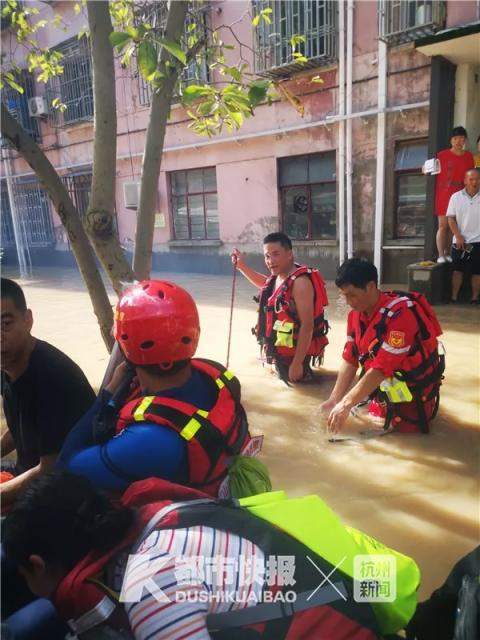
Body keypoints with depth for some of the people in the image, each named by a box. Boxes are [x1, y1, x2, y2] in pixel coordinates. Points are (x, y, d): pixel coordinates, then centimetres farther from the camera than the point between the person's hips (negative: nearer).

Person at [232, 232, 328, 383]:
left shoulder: (300, 282, -27)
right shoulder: (276, 278, 1)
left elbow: (307, 326, -29)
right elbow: (266, 285, 29)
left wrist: (297, 363, -29)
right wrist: (242, 266, 20)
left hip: (295, 352, -8)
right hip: (279, 349, 9)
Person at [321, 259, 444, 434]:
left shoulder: (399, 313, -31)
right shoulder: (355, 314, -6)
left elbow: (382, 368, -33)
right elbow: (349, 360, -4)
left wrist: (347, 403, -32)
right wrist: (334, 400, -11)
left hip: (414, 389, -7)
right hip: (385, 386, 7)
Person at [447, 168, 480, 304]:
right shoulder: (456, 197, 3)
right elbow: (451, 218, 1)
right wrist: (458, 236, -8)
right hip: (460, 241, 0)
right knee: (458, 269, 4)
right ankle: (454, 297, 10)